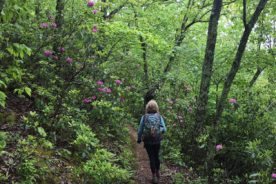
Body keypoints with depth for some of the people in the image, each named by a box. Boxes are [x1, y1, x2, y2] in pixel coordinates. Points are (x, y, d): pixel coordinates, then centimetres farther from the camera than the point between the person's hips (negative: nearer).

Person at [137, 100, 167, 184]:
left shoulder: (144, 117, -8)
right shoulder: (159, 117, -7)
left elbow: (140, 129, -5)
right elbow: (164, 129, -9)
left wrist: (139, 139, 11)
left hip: (147, 141, -1)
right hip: (157, 140, 1)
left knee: (151, 158, 11)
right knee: (156, 156, 23)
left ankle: (154, 176, 12)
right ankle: (158, 172, 39)